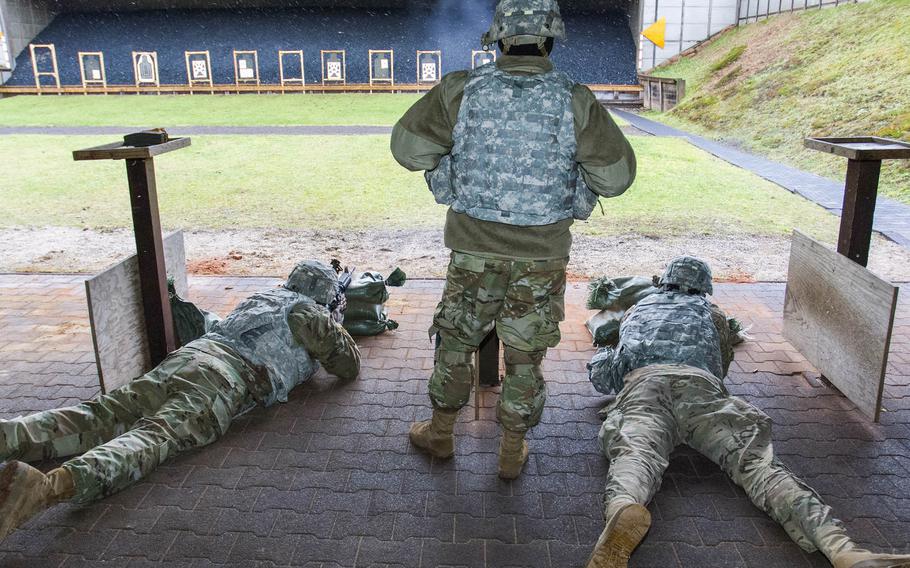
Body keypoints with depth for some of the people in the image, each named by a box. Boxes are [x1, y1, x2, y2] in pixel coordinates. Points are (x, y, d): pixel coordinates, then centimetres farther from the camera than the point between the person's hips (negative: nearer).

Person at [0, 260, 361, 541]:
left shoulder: (257, 298, 36)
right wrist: (336, 334, 41)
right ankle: (50, 486, -49)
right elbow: (350, 367, 20)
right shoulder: (311, 312, 16)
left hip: (184, 357, 7)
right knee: (154, 439, -25)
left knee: (98, 417, -5)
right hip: (225, 379, -7)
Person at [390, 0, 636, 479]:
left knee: (455, 341, 19)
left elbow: (407, 146, -4)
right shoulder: (574, 101, -9)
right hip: (543, 255, 0)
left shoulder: (463, 90, -8)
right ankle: (512, 451, 28)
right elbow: (617, 176, -5)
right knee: (525, 355, 13)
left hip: (474, 248, 1)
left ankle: (440, 433, 35)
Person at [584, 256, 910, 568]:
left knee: (635, 454, -27)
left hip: (642, 383, 0)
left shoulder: (636, 310, 40)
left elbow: (600, 377, 43)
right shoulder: (710, 313, 38)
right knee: (754, 458, -15)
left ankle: (623, 510, -63)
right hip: (700, 383, 0)